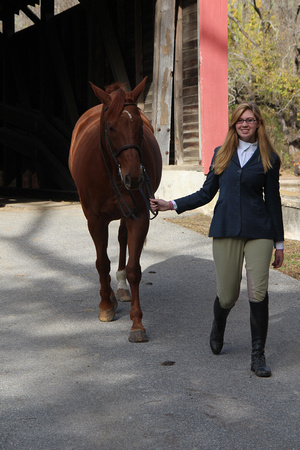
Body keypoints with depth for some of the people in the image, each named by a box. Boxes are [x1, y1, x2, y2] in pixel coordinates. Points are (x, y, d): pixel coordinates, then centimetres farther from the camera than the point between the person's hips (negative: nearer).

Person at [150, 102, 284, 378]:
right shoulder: (221, 154, 11)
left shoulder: (269, 159, 5)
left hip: (259, 231, -1)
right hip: (226, 230, 1)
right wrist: (171, 205, 2)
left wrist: (279, 243, 7)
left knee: (258, 292, -10)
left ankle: (258, 355, 3)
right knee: (227, 295, 2)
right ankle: (218, 327, 37)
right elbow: (206, 193, 12)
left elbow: (273, 201, 7)